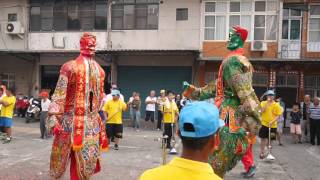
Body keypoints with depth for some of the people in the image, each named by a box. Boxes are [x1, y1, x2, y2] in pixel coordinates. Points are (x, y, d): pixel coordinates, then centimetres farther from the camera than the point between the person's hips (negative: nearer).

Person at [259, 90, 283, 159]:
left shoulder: (276, 105, -3)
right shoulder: (263, 103, -1)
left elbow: (278, 115, -5)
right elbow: (262, 111, -16)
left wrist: (272, 122, -18)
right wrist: (267, 103, -17)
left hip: (273, 125, 0)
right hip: (264, 124, 0)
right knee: (263, 138, 5)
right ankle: (262, 153, 16)